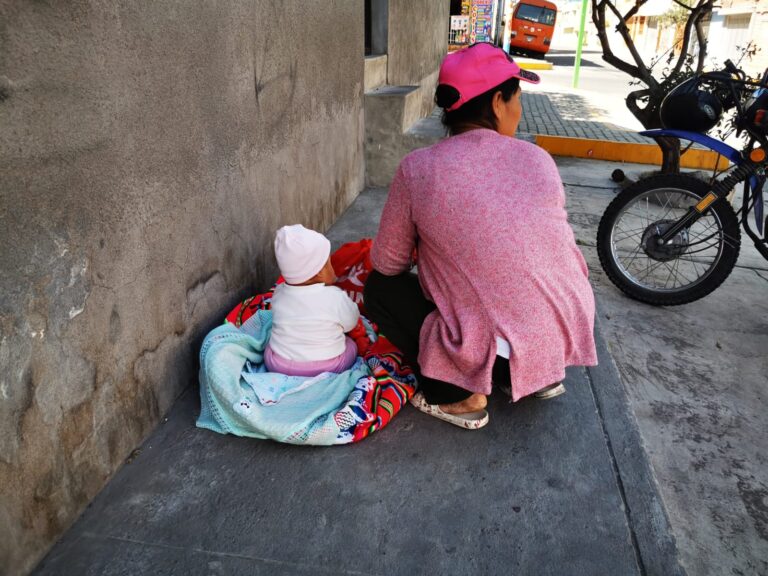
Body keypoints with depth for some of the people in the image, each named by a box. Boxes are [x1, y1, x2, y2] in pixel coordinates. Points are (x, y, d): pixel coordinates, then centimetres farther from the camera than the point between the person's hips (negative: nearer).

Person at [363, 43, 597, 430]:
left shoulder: (418, 169, -12)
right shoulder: (538, 160, -3)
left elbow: (385, 263, -3)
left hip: (496, 359, -4)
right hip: (566, 338, 5)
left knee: (379, 287, 12)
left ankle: (460, 395, 5)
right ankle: (540, 374, 22)